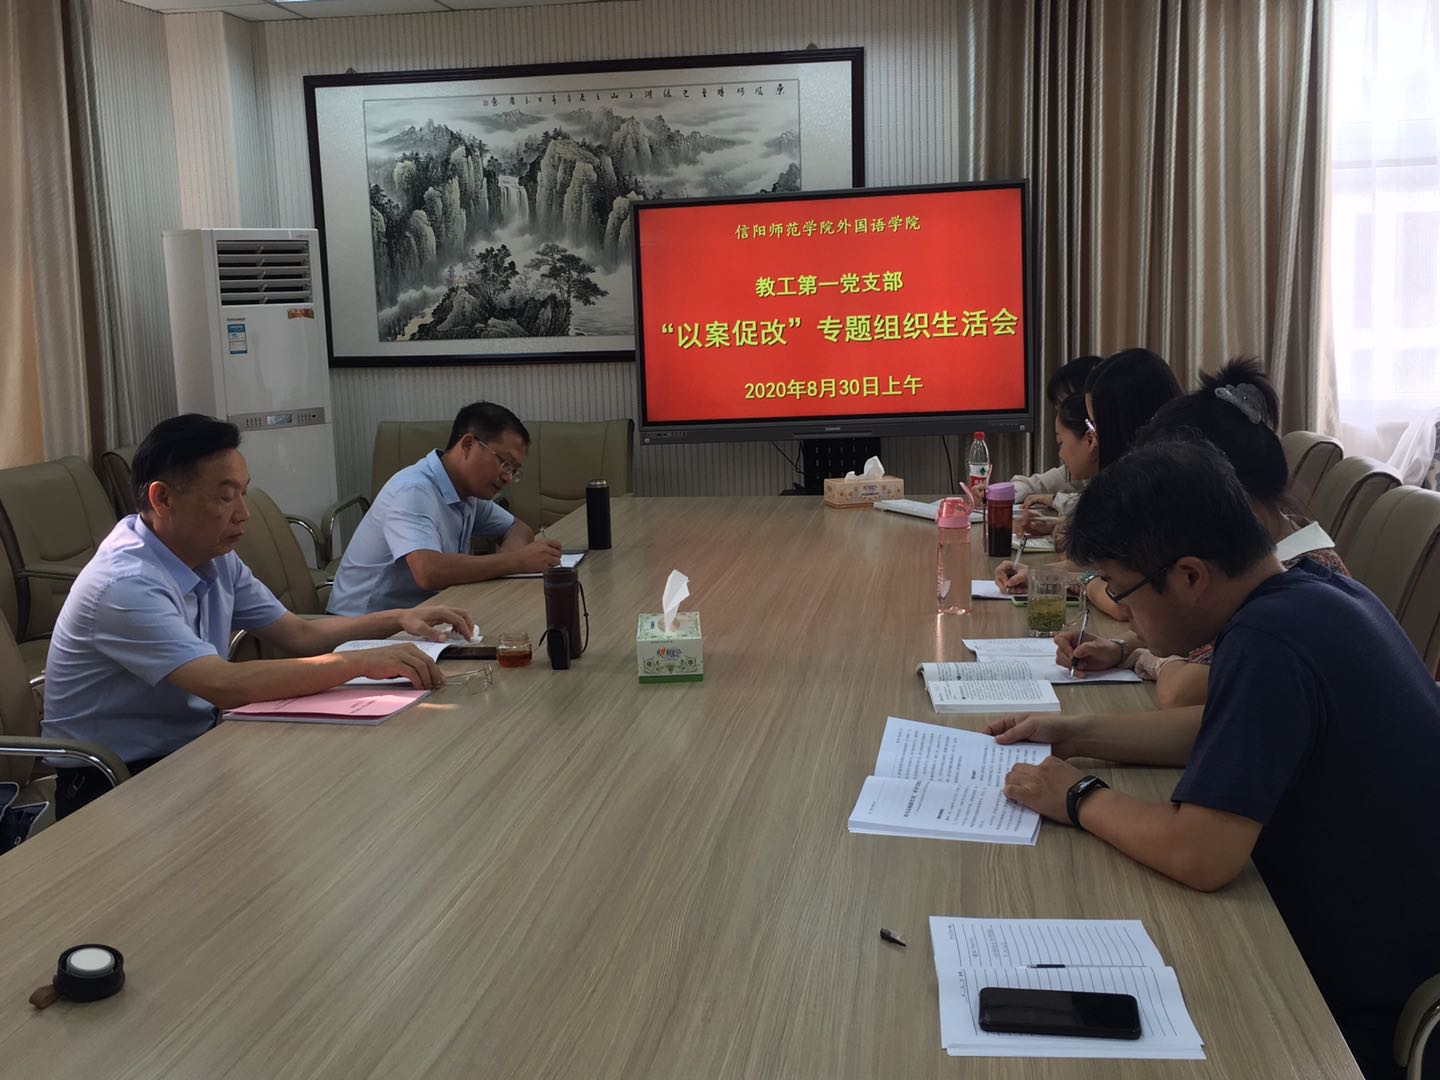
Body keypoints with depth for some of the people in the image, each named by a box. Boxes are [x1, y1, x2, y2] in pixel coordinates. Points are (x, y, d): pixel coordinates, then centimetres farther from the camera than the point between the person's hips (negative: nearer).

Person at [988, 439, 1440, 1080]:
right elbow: (1222, 728, 16)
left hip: (1363, 1009, -8)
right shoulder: (1311, 589, 0)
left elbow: (1199, 855, -32)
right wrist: (1077, 735, 9)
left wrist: (1079, 800, -14)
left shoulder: (1268, 641, -30)